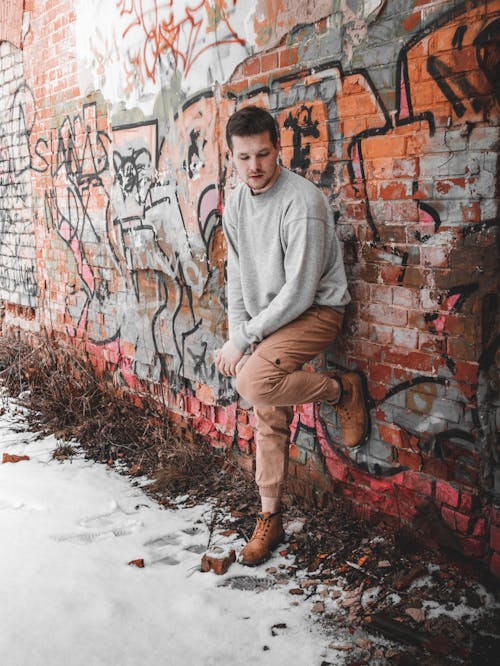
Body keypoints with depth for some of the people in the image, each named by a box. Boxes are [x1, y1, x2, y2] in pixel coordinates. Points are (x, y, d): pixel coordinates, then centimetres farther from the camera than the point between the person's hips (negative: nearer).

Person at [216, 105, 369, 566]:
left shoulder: (302, 202, -22)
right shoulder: (235, 204, 2)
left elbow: (299, 292, -25)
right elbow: (237, 275, 10)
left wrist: (243, 339, -20)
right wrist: (238, 335, -4)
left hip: (315, 310, -7)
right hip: (266, 320, 7)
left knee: (254, 381, -30)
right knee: (269, 420, 7)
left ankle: (343, 390, -5)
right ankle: (270, 518, 21)